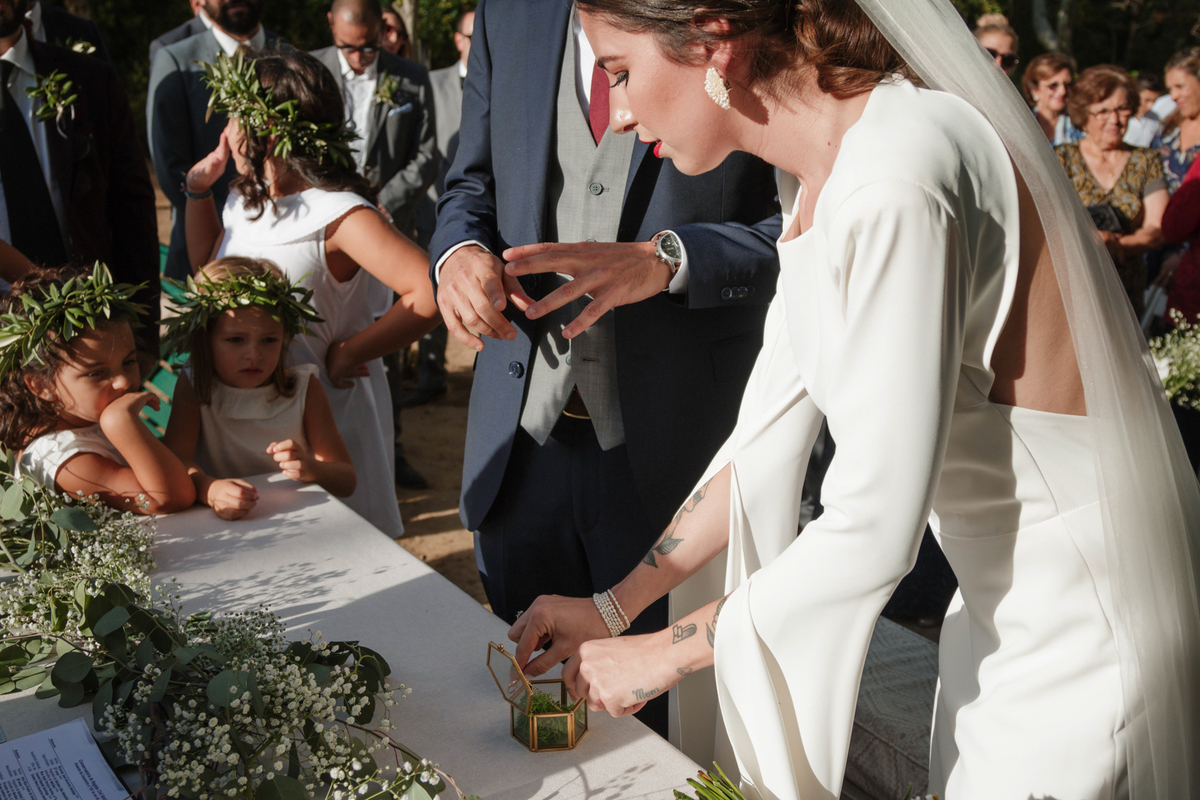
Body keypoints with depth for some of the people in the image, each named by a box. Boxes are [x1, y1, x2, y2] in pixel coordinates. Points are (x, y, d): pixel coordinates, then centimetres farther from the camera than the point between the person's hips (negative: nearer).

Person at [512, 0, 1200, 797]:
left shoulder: (899, 183, -29)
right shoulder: (819, 174, 1)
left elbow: (873, 532, -26)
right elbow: (773, 431, 6)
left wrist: (663, 653, -13)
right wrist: (612, 605, 8)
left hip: (1087, 632, -8)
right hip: (1008, 598, 8)